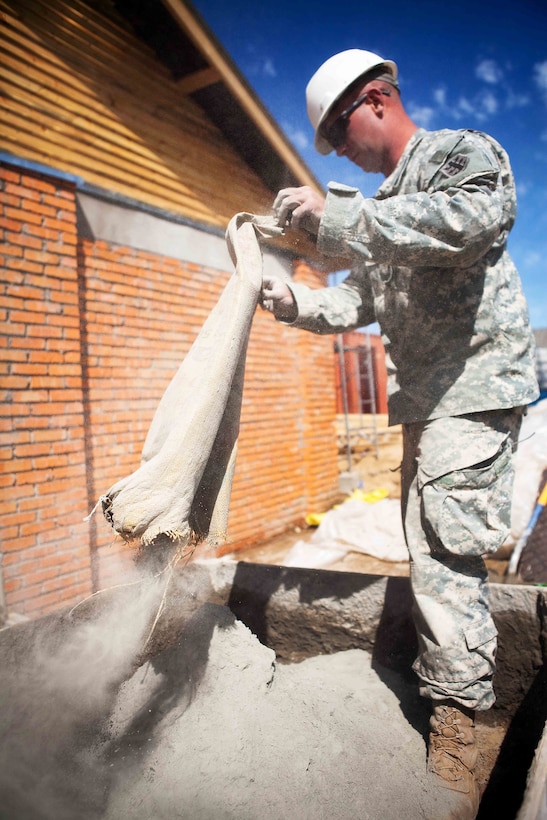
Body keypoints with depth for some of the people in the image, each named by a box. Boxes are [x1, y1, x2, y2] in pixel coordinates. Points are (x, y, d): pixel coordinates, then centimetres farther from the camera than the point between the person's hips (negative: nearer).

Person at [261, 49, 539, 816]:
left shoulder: (462, 150, -3)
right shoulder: (385, 206, 20)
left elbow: (480, 215, -26)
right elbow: (359, 302, 17)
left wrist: (337, 218, -27)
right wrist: (296, 301, -1)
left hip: (475, 385, -8)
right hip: (423, 399, 9)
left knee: (445, 547, -11)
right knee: (430, 543, 15)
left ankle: (455, 721, 5)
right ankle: (464, 676, 34)